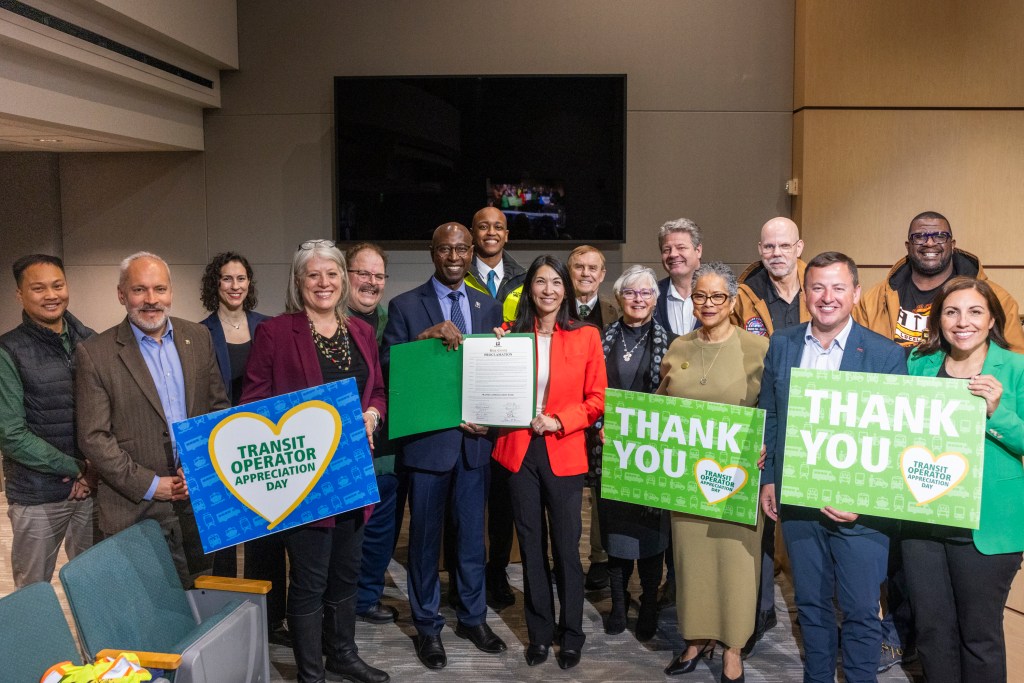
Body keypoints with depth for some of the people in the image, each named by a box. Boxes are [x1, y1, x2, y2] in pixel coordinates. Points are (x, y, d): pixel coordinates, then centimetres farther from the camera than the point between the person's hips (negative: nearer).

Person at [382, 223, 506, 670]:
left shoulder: (488, 306, 8)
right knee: (425, 536, 9)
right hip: (428, 440, -3)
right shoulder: (405, 307, -3)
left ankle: (473, 617, 32)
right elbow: (391, 370, -10)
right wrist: (426, 337, -23)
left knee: (472, 533, 14)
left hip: (475, 437, 3)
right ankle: (428, 627, 25)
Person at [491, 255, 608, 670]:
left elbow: (596, 400, 0)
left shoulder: (586, 336, 0)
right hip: (519, 450, 2)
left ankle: (571, 635, 22)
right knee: (530, 543, 11)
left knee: (566, 546, 5)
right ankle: (539, 632, 24)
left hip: (564, 453, -1)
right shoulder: (510, 334, 4)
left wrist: (558, 421, -13)